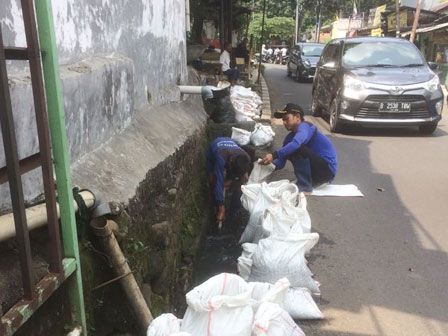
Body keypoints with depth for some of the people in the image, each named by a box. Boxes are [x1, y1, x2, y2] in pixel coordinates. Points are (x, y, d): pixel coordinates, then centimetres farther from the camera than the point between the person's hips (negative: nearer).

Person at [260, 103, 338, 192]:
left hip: (328, 168, -9)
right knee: (289, 151, 5)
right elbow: (281, 162, 4)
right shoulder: (290, 137, 9)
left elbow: (296, 144, -38)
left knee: (298, 148, -24)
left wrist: (274, 155, -41)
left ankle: (304, 185, -15)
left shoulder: (304, 126, -15)